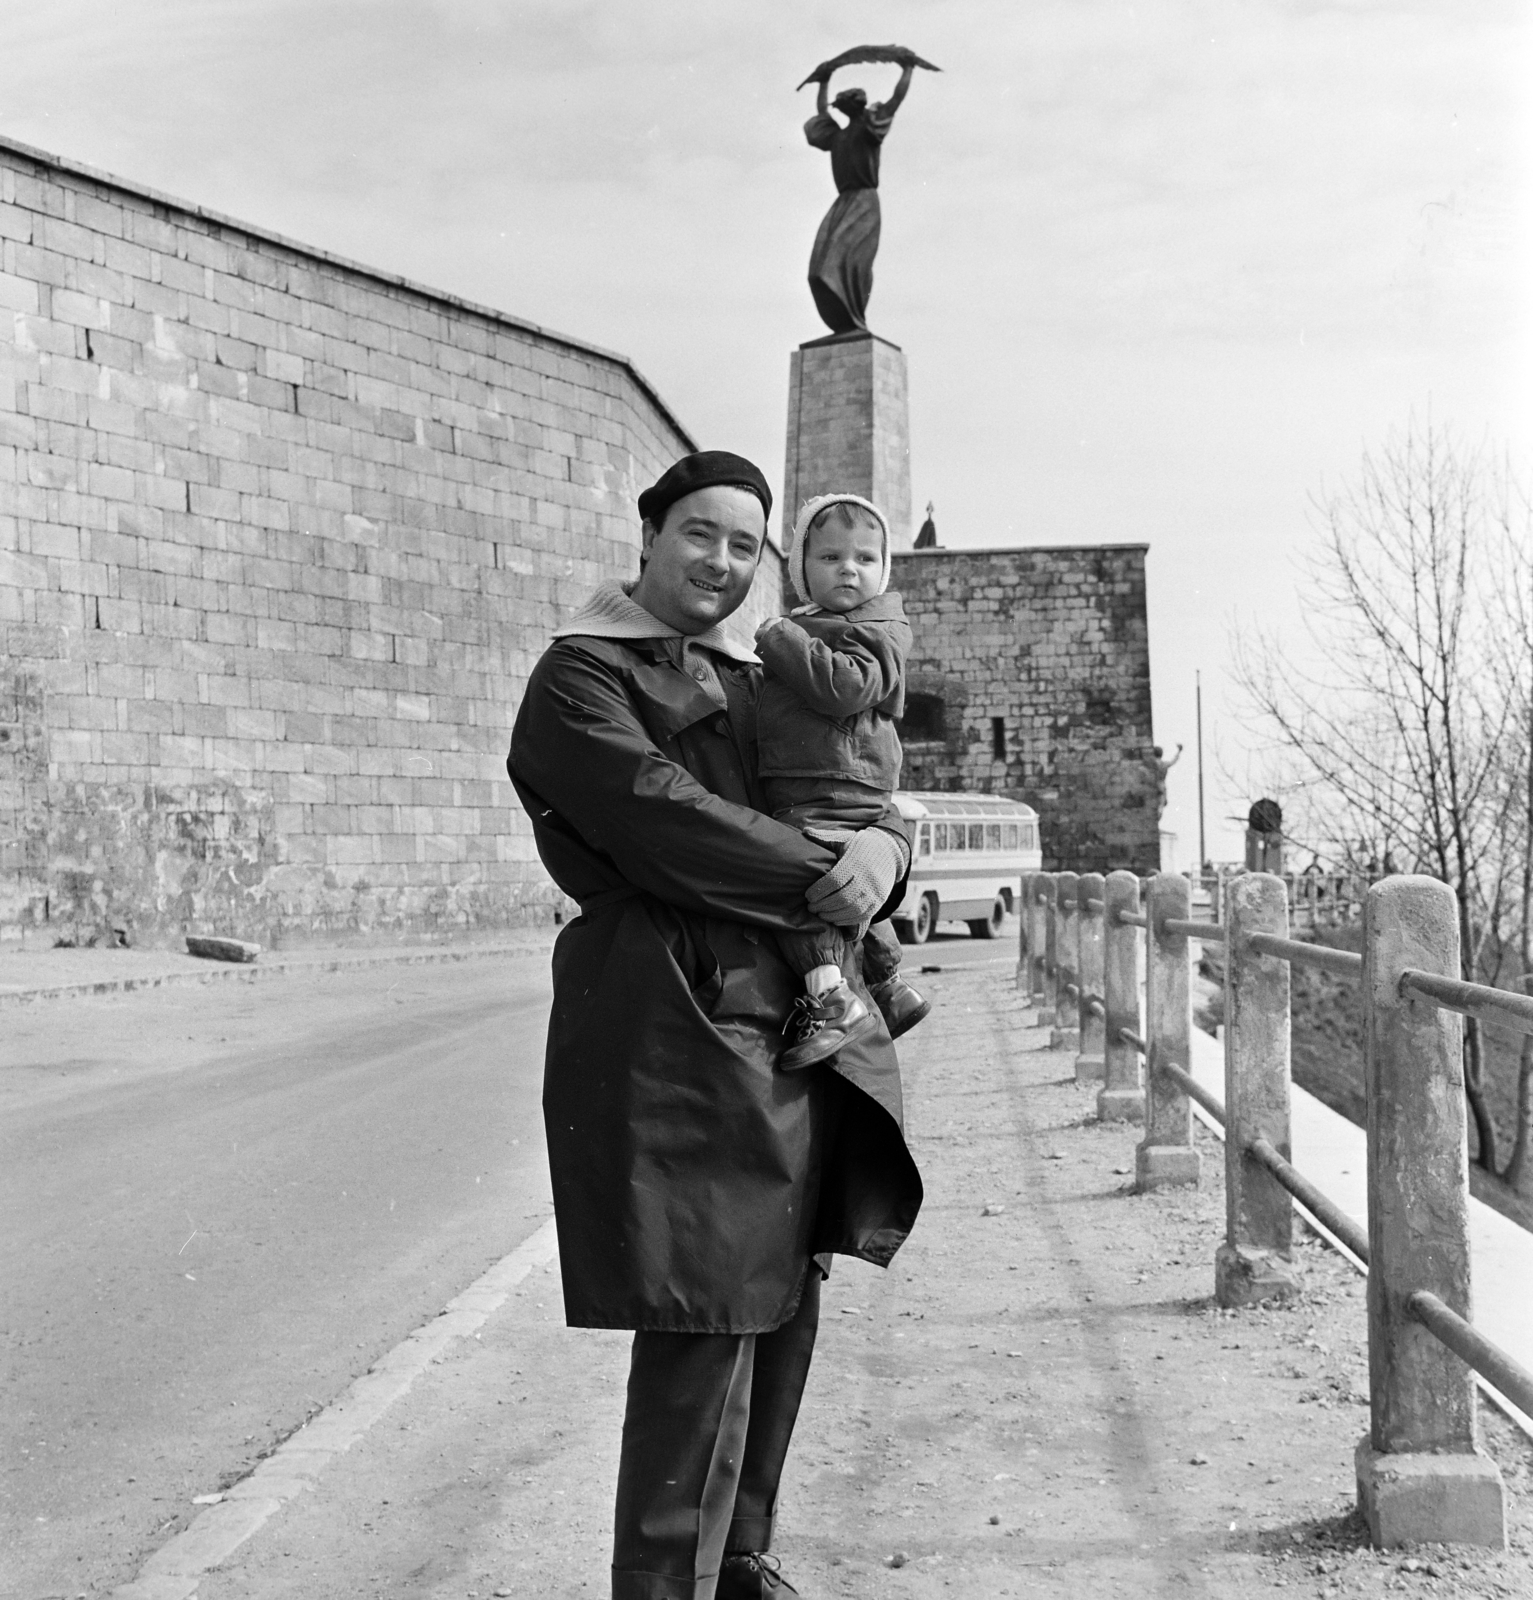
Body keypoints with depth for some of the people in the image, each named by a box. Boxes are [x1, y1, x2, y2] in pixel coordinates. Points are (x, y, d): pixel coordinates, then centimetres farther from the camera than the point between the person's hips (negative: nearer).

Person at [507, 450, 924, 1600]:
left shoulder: (751, 682, 22)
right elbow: (663, 816, -17)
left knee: (781, 1302, 14)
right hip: (677, 1028, -8)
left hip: (791, 1024, 8)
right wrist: (823, 876, -12)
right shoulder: (582, 677, -2)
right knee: (706, 1321, -7)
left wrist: (883, 845, -7)